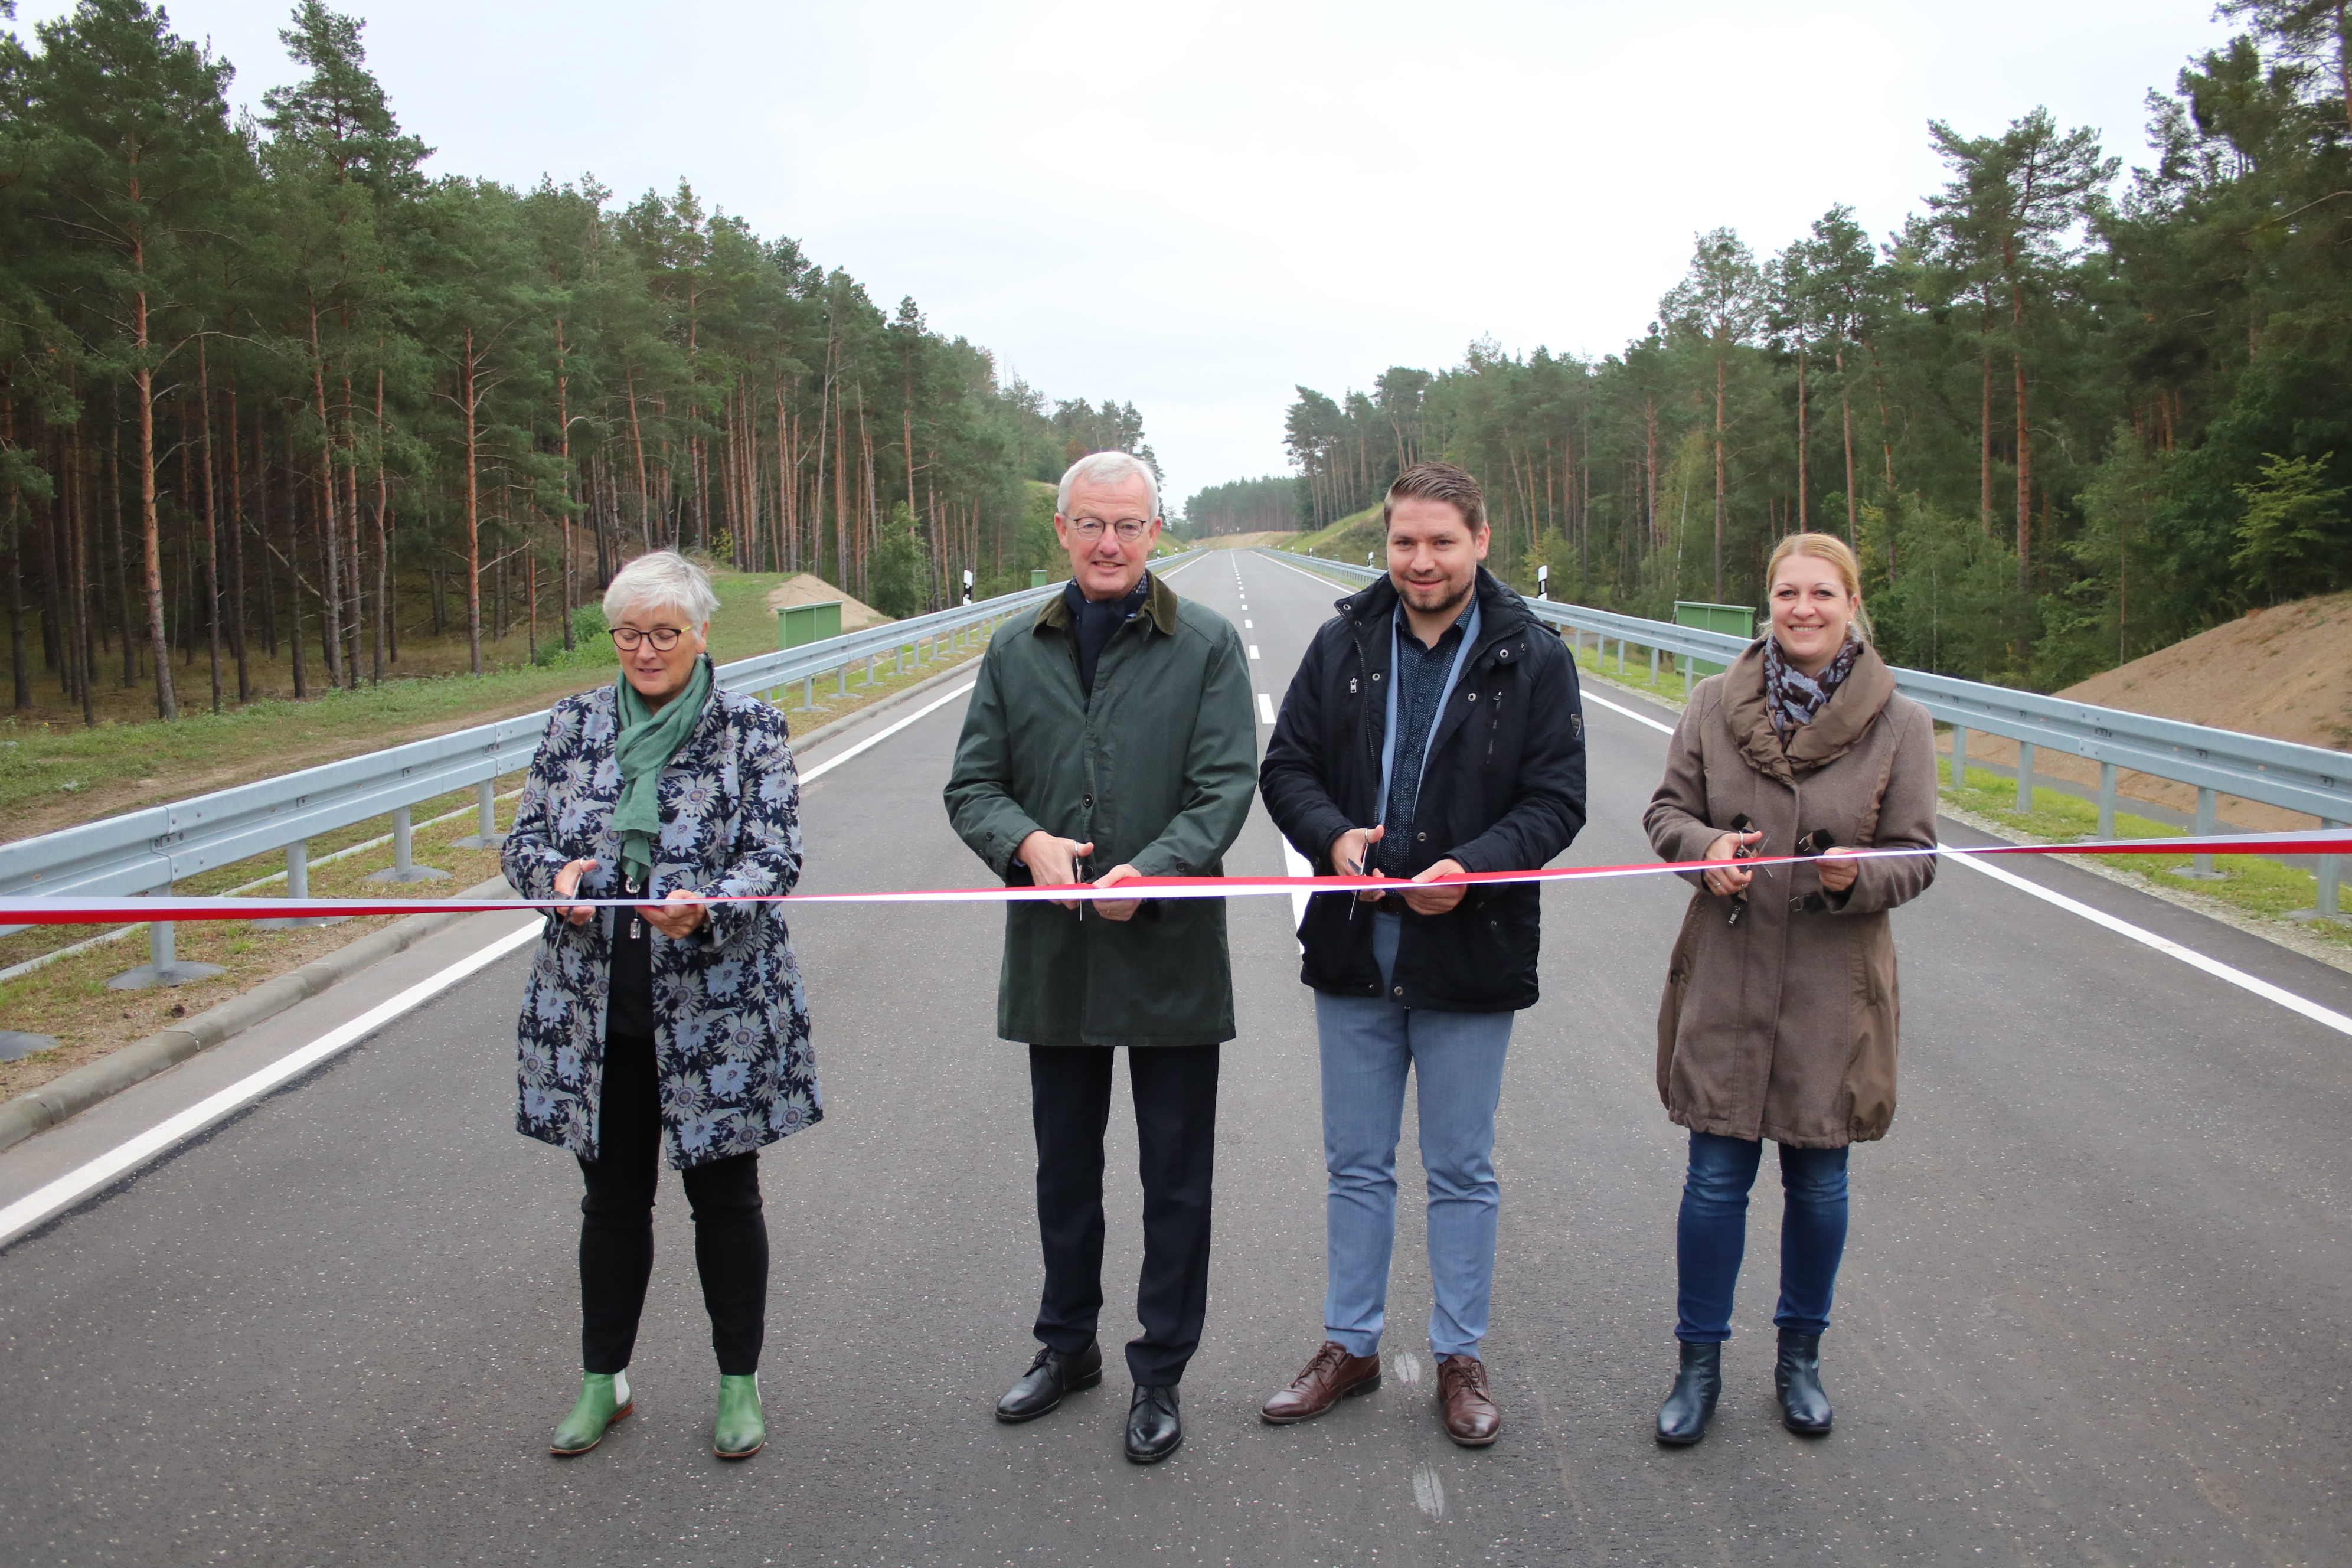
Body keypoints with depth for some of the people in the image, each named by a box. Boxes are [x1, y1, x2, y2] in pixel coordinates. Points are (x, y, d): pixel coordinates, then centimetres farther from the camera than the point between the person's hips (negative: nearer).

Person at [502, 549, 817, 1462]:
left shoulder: (751, 730, -3)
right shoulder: (575, 724, 7)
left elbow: (774, 858, -9)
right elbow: (525, 840, 6)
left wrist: (705, 907, -28)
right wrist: (560, 875, -17)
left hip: (720, 1012, -3)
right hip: (595, 1013, 3)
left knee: (724, 1194, 8)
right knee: (612, 1196, 14)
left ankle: (739, 1384, 24)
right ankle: (602, 1380, 30)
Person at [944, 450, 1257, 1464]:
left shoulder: (1208, 646, -3)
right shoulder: (1016, 651, 7)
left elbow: (1227, 784, -9)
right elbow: (971, 784, 5)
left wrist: (1153, 868, -25)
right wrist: (1026, 841, -16)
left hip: (1173, 952, -3)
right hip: (1054, 955, 3)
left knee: (1175, 1180, 8)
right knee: (1065, 1168, 19)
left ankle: (1159, 1373, 25)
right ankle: (1067, 1344, 38)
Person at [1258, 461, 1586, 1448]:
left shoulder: (1532, 659, -5)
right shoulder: (1343, 644, 2)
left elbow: (1556, 801, -5)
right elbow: (1287, 766, 5)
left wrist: (1472, 865, -22)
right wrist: (1332, 838, -16)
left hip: (1470, 956, -2)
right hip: (1353, 950, 3)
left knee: (1462, 1173, 11)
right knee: (1355, 1165, 15)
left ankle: (1460, 1357, 28)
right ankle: (1351, 1346, 31)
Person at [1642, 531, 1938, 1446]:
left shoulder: (1899, 725, -2)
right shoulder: (1715, 704, 1)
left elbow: (1916, 858, 1)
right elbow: (1667, 809, 8)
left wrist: (1859, 875, -21)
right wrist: (1703, 846, -13)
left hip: (1834, 989, 0)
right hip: (1725, 977, 0)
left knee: (1818, 1182, 12)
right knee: (1715, 1178, 5)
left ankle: (1800, 1356, 33)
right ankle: (1699, 1364, 22)